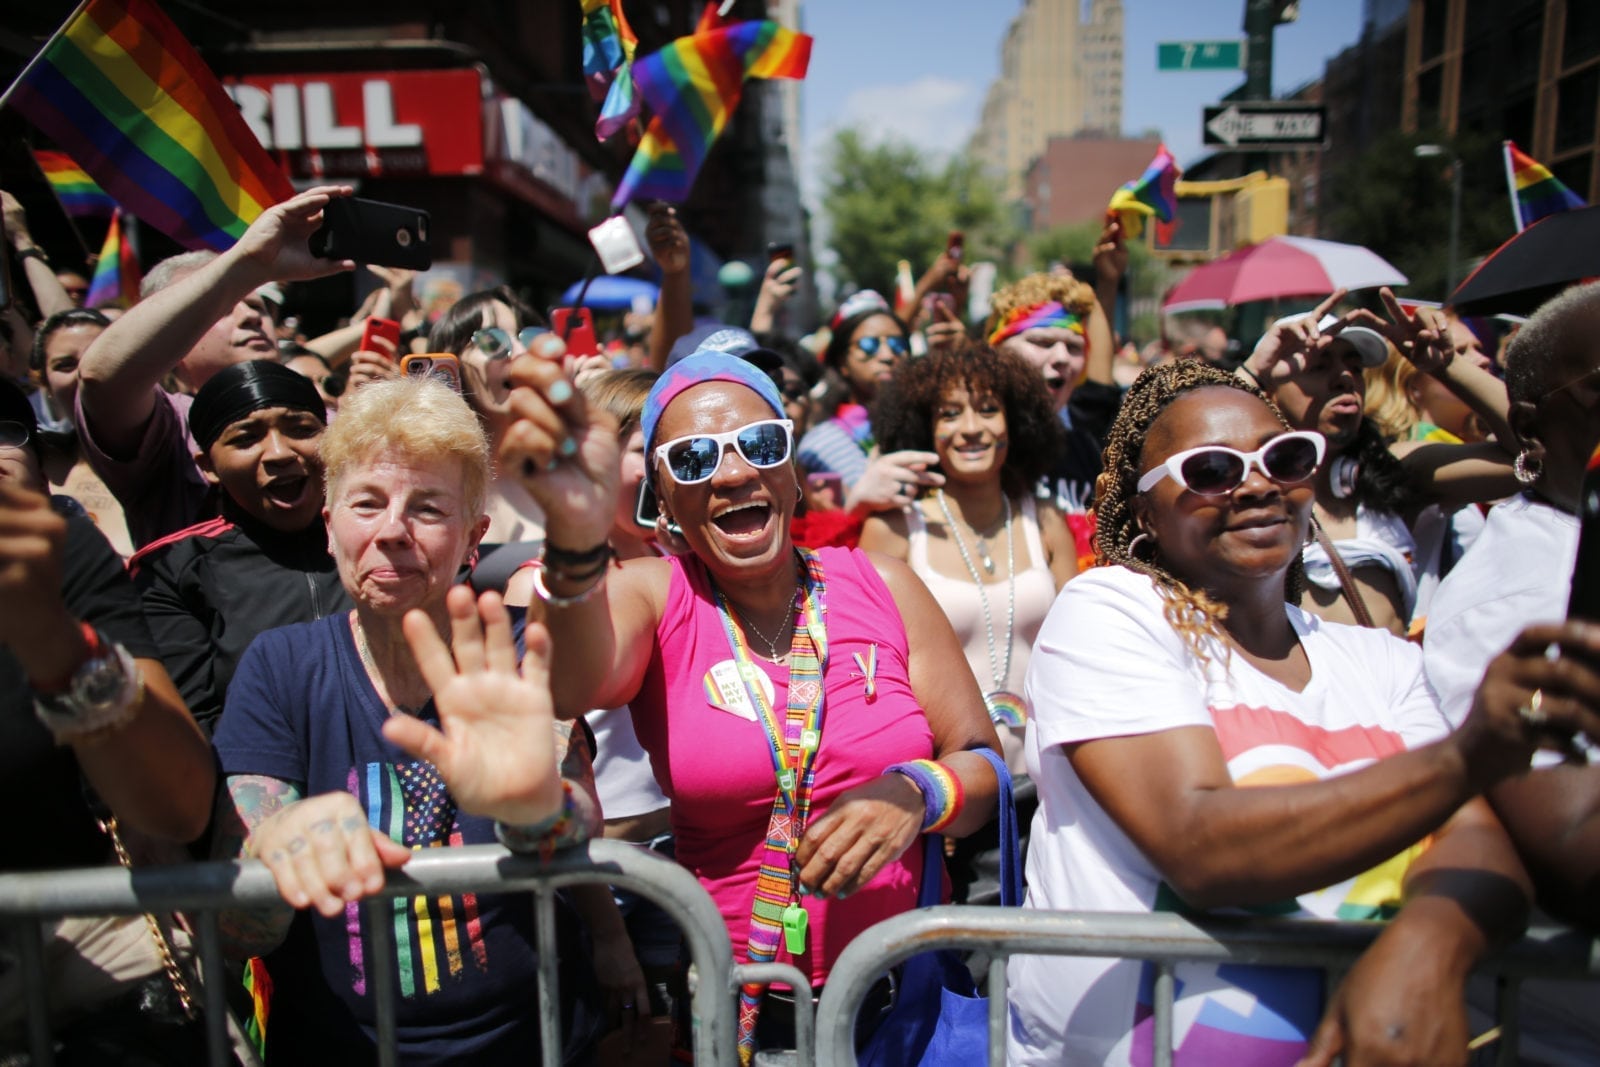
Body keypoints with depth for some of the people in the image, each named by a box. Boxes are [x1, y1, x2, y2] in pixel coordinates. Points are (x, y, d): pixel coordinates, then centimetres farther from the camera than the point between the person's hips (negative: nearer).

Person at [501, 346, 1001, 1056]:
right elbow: (572, 688, -26)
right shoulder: (653, 597, -4)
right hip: (727, 1001, -1)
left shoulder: (882, 587, -1)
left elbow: (985, 767, 2)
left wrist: (914, 793, -19)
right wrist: (576, 541, -45)